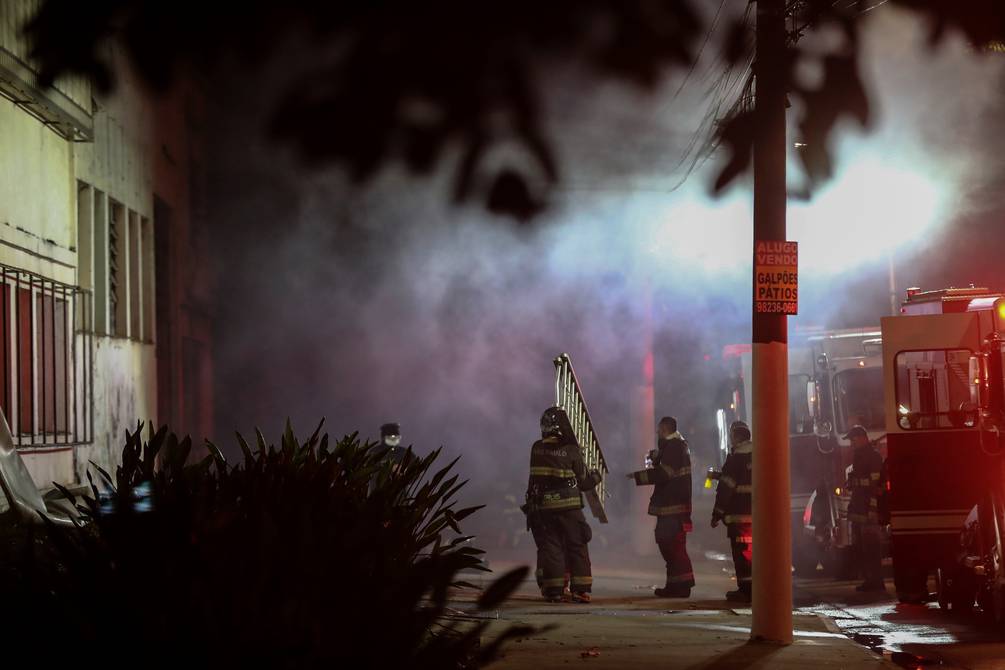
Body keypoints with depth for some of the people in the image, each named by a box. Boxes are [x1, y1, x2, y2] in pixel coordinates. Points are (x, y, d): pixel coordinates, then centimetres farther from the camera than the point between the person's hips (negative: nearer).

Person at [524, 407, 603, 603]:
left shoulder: (537, 449, 2)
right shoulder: (571, 450, -9)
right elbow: (583, 482, -1)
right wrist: (595, 478, 18)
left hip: (542, 507, 3)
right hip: (568, 506, -3)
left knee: (549, 547, 6)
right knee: (577, 547, 5)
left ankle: (553, 590, 2)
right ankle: (580, 589, 2)